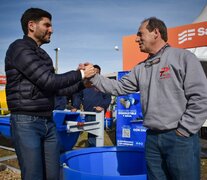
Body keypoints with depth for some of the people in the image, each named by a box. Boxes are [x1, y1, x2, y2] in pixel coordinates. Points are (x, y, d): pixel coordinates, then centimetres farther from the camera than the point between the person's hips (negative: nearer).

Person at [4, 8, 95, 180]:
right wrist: (80, 74, -9)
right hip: (26, 123, -8)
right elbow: (48, 81, -18)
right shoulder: (20, 48, -11)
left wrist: (83, 83, 9)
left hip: (48, 122, 8)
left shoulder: (43, 55, 15)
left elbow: (55, 88, 17)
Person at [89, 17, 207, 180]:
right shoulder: (141, 68, 14)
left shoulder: (183, 57, -5)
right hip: (152, 137, 6)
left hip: (180, 138, -6)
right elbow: (119, 87, 14)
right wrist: (93, 76, 5)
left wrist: (184, 130, -12)